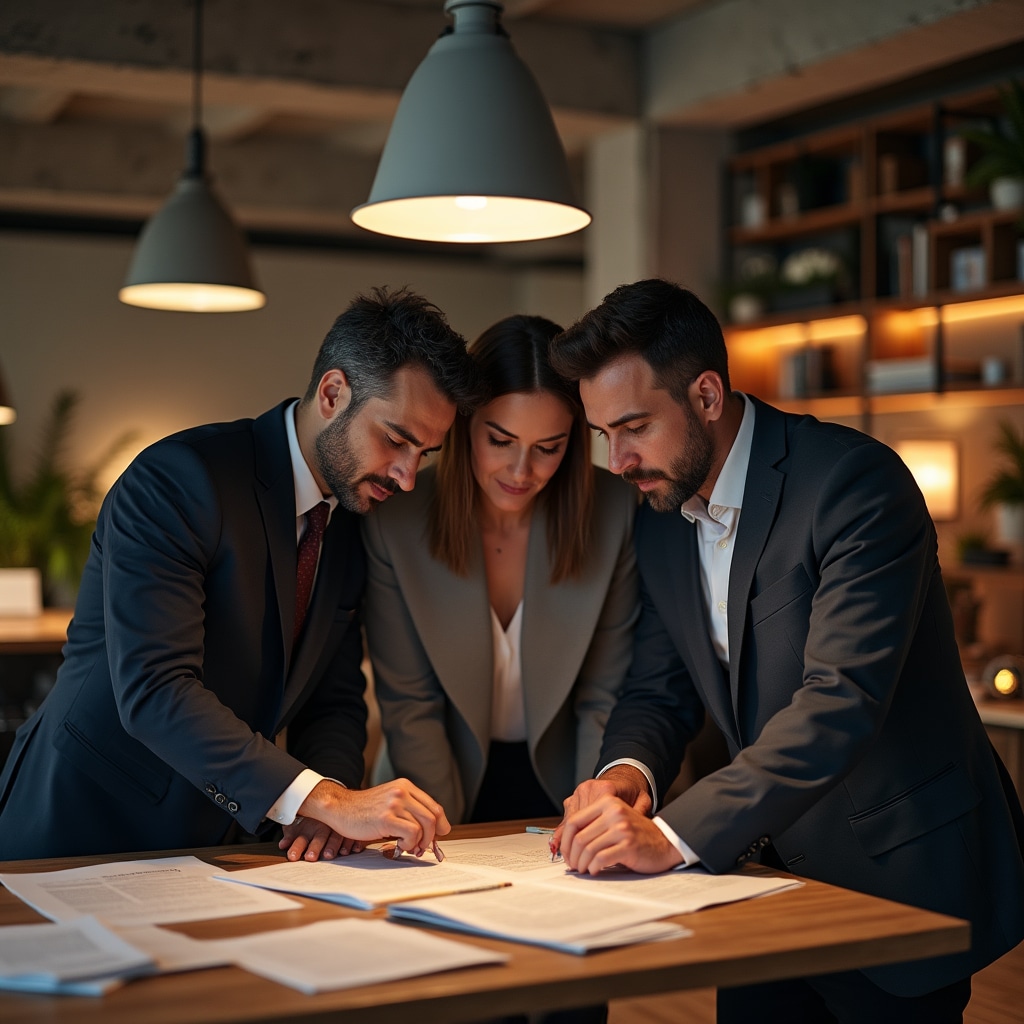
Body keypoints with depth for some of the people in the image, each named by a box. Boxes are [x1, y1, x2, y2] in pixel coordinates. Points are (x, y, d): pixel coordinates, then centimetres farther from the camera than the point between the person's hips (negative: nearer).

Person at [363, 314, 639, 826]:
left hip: (559, 784, 0)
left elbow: (605, 698, -2)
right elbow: (409, 704, -5)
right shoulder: (393, 519, -11)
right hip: (453, 789, 0)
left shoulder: (614, 511, -9)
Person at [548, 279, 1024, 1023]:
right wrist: (628, 771, -18)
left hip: (896, 876, -6)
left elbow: (842, 698, -32)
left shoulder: (857, 482, -23)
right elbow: (659, 688, 6)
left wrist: (674, 835, -37)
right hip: (774, 871, 7)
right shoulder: (661, 511, 2)